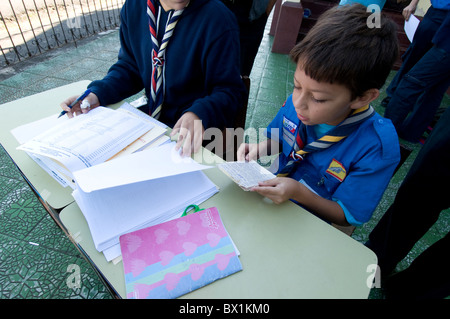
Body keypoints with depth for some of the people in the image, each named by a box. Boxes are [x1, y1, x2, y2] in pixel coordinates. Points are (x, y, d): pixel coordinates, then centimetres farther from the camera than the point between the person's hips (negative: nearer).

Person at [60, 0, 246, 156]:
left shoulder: (218, 19, -16)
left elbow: (230, 90, -15)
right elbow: (129, 67, 11)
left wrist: (199, 114, -36)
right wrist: (96, 94, -6)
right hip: (151, 118, 6)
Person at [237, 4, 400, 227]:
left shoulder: (377, 147, -25)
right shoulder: (297, 101, -11)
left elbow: (347, 216, -15)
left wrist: (299, 192, -31)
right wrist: (257, 149, -14)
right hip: (271, 197, 5)